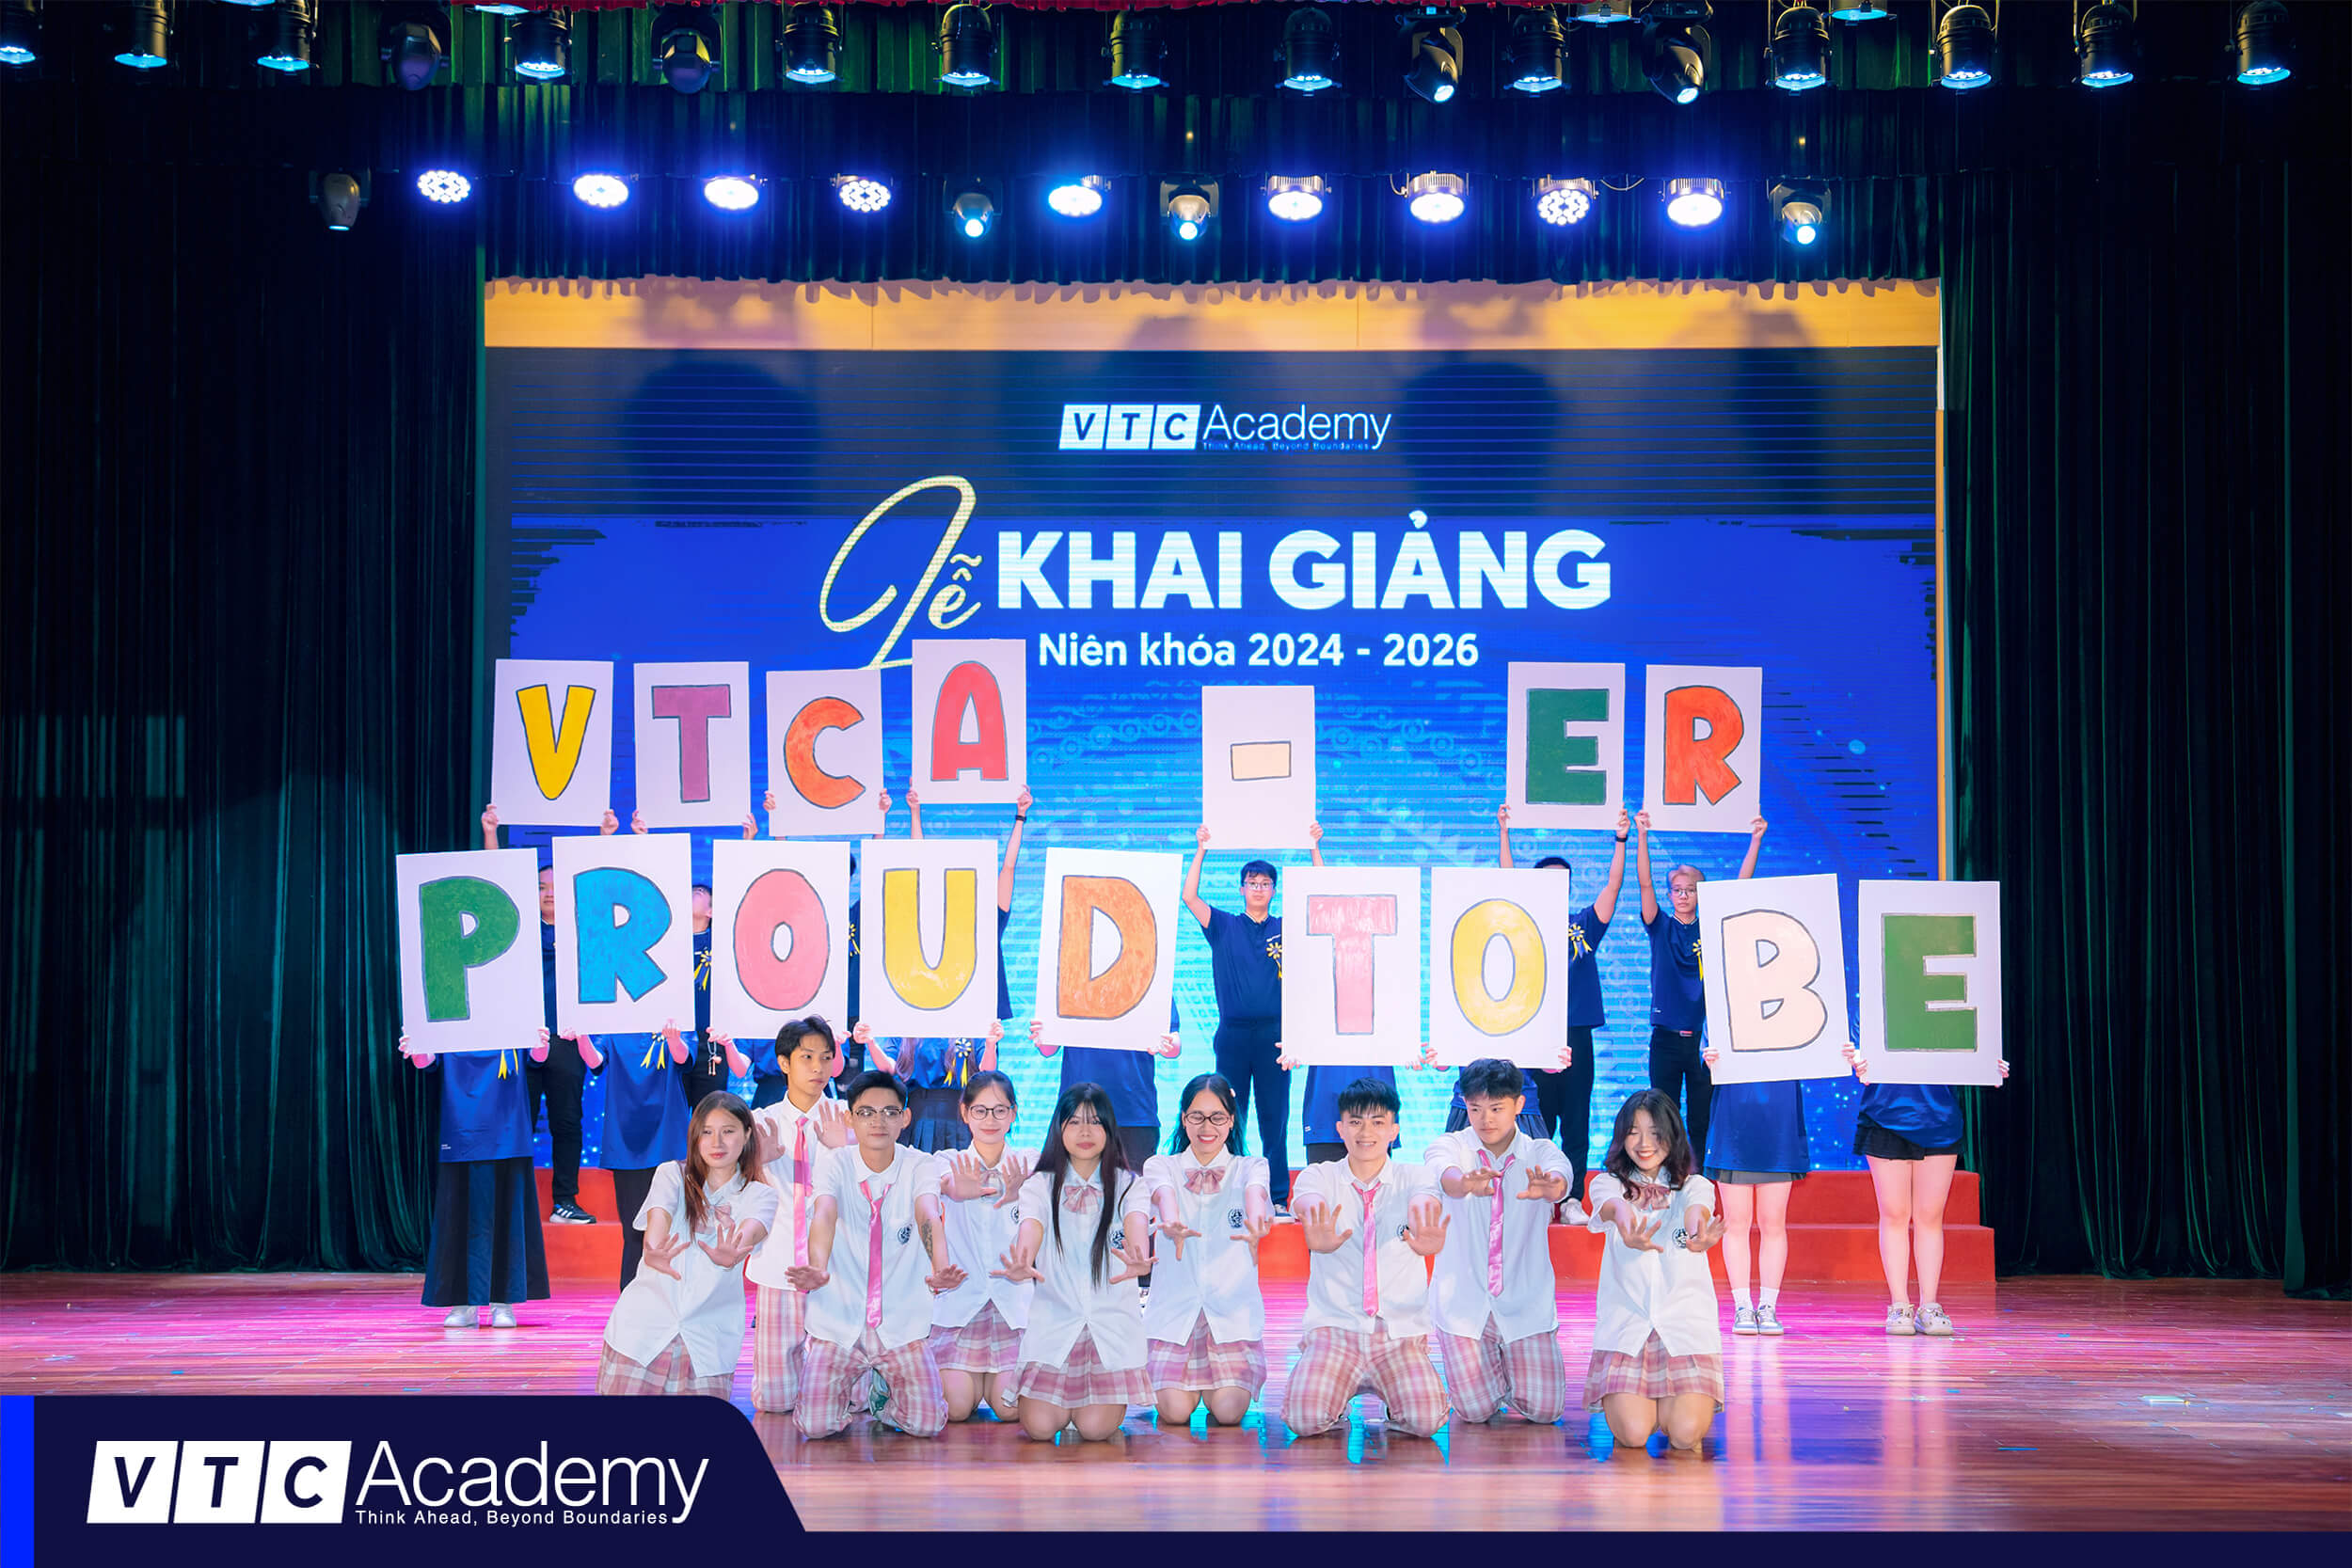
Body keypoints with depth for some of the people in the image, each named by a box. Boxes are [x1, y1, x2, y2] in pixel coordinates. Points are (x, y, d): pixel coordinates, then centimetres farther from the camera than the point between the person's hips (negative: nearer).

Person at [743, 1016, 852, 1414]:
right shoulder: (762, 1122, 7)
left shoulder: (844, 1120, 2)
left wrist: (842, 1150, -27)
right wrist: (757, 1161, -20)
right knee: (774, 1399, 0)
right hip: (778, 1271, 1)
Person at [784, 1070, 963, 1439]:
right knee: (816, 1425, -14)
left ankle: (883, 1394, 21)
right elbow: (824, 1216, -25)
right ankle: (855, 1392, 21)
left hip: (901, 1322, 0)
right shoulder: (837, 1165, -5)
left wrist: (941, 1270, -47)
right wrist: (817, 1269, -47)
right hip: (839, 1321, 0)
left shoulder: (920, 1166, -5)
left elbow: (928, 1216, -24)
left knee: (927, 1423, -13)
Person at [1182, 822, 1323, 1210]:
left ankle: (1278, 1197, 4)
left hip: (1273, 1034, 0)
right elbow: (1190, 897, -3)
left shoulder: (1287, 928, 11)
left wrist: (1314, 848, -3)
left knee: (1274, 1120, 1)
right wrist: (1201, 850, -8)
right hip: (1233, 1033, 0)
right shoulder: (1224, 927, 9)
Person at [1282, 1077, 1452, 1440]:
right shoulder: (1320, 1176, 4)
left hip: (1401, 1331, 0)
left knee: (1426, 1420, -23)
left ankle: (1391, 1390, 13)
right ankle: (1341, 1390, 14)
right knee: (1304, 1419, -23)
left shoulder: (1413, 1177, 5)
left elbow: (1424, 1201, -20)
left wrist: (1424, 1232, -48)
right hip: (1333, 1325, 0)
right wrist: (1318, 1234, -48)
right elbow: (1310, 1202, -20)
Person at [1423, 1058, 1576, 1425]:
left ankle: (1513, 1367, 28)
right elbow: (1443, 1174, -27)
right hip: (1463, 1299, -1)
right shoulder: (1451, 1147, -3)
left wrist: (1548, 1187, -51)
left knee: (1545, 1409, -7)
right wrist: (1465, 1183, -53)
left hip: (1525, 1301, 1)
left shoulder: (1540, 1153, -1)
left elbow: (1559, 1178, -25)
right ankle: (1486, 1369, 28)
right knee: (1475, 1409, -8)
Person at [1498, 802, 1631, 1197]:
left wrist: (1621, 841, -6)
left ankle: (1574, 1199, 6)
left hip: (1577, 1036, 1)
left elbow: (1613, 885, 5)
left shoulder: (1584, 924, 13)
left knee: (1576, 1122, 3)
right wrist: (1505, 834, -10)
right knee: (1536, 1121, 0)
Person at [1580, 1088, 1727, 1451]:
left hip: (1686, 1324, 0)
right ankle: (1628, 1396, 17)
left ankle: (1683, 1399, 17)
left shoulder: (1693, 1185, 8)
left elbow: (1698, 1207, -19)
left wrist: (1698, 1230, -47)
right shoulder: (1608, 1183, 6)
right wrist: (1626, 1226, -49)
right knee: (1633, 1433, -19)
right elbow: (1611, 1205, -21)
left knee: (1685, 1433, -20)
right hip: (1626, 1325, 0)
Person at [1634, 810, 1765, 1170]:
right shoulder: (1661, 928, 5)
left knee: (1701, 1123, 2)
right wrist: (1642, 837, -19)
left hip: (1703, 1037, 0)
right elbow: (1645, 885, -7)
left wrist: (1755, 842, -9)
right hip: (1666, 1037, 0)